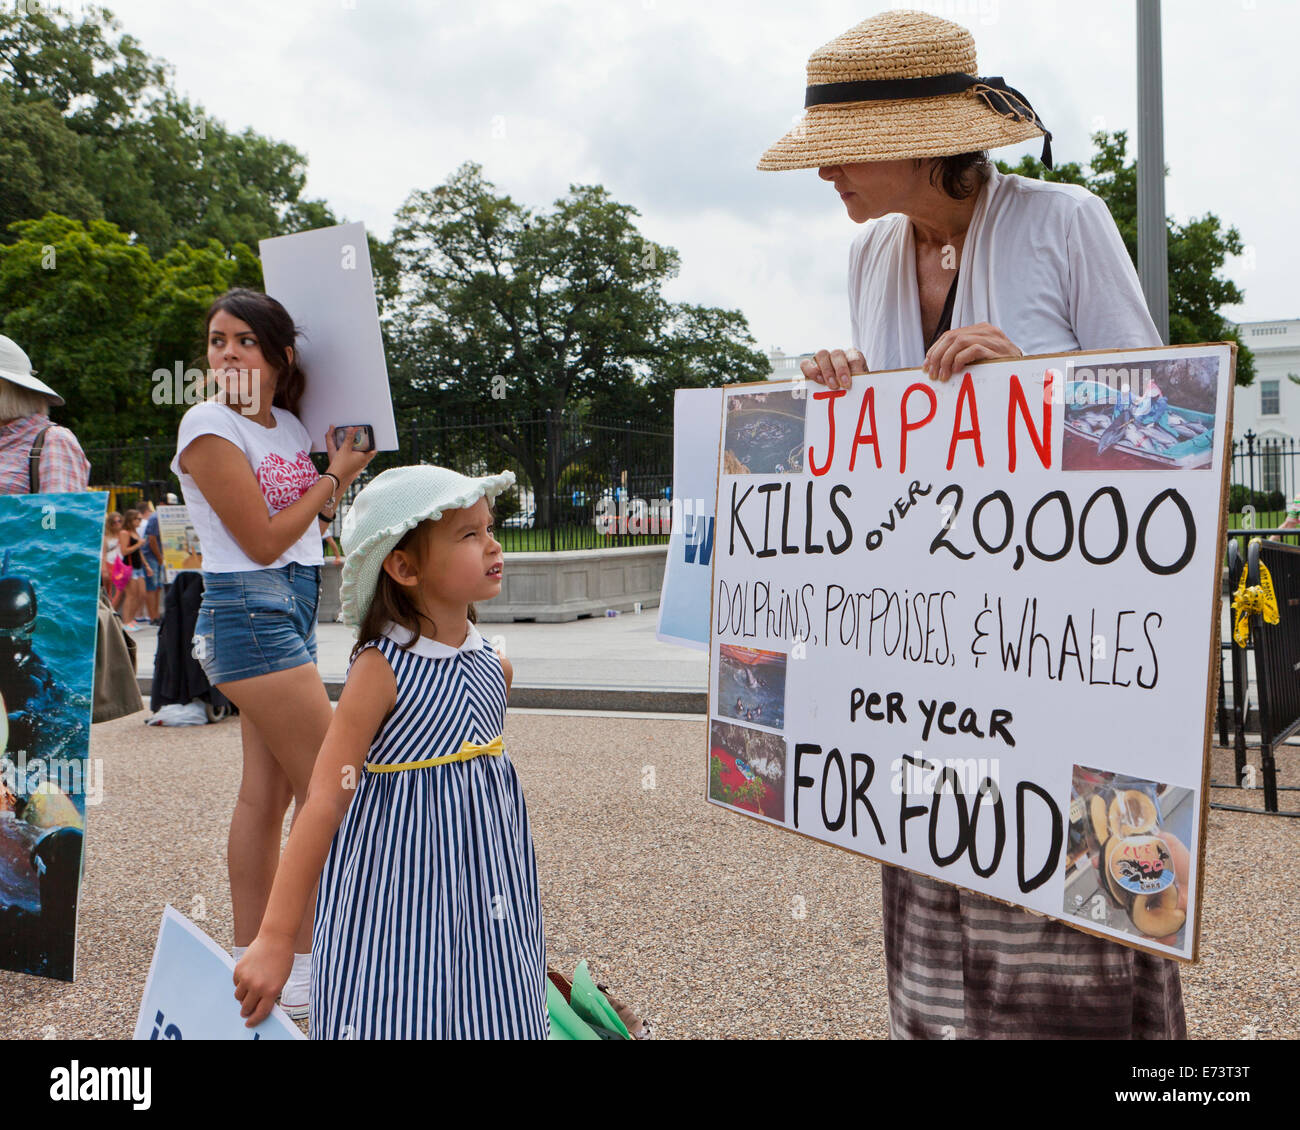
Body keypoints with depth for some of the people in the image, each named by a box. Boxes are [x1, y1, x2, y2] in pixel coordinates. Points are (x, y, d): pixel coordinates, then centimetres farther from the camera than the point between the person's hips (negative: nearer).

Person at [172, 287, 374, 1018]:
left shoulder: (289, 425, 11)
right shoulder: (209, 426, -11)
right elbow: (262, 540, -14)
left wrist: (341, 476, 5)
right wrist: (334, 475, -6)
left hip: (292, 610, 8)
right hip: (248, 610, -8)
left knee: (268, 794, 10)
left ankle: (250, 959, 19)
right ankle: (310, 965, 5)